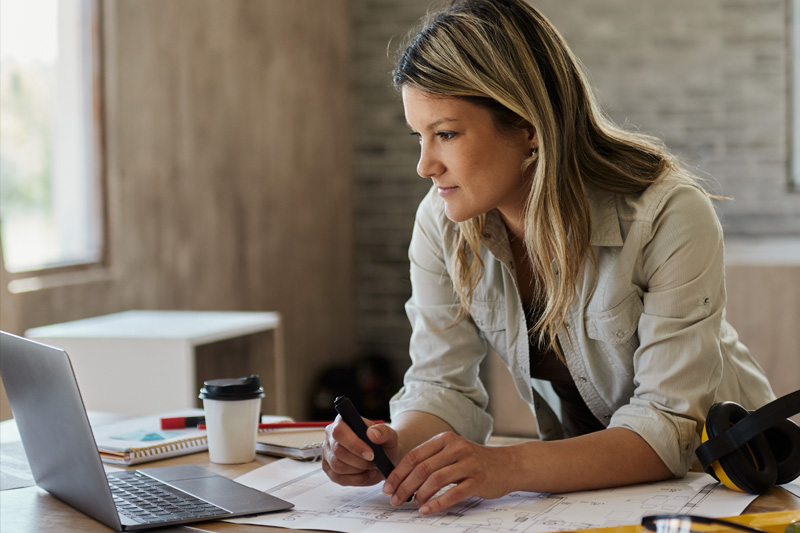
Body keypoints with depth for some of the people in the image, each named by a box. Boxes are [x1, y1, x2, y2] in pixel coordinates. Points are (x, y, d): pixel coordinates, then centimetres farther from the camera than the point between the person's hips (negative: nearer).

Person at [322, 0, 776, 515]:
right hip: (578, 479, 4)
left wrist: (510, 467, -42)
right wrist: (397, 446, -29)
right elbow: (442, 386, -6)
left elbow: (669, 429, -28)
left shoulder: (671, 218, -24)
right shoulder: (441, 223, -10)